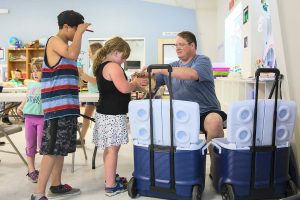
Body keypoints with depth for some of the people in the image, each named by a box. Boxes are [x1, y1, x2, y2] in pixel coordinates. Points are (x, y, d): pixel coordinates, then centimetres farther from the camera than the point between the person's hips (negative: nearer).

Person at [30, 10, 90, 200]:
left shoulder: (65, 45, 20)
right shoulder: (54, 41, -6)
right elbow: (73, 54, -26)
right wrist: (80, 32, -15)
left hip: (67, 106, 9)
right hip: (58, 106, -9)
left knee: (60, 148, 15)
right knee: (53, 149, -9)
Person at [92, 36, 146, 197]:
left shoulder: (101, 66, 15)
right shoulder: (113, 66, -16)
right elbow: (124, 88, -26)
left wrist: (133, 82, 13)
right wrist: (136, 83, -7)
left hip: (106, 112, 10)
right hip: (112, 114, -10)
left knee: (109, 148, 19)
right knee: (113, 148, -5)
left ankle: (111, 177, 32)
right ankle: (111, 186, 2)